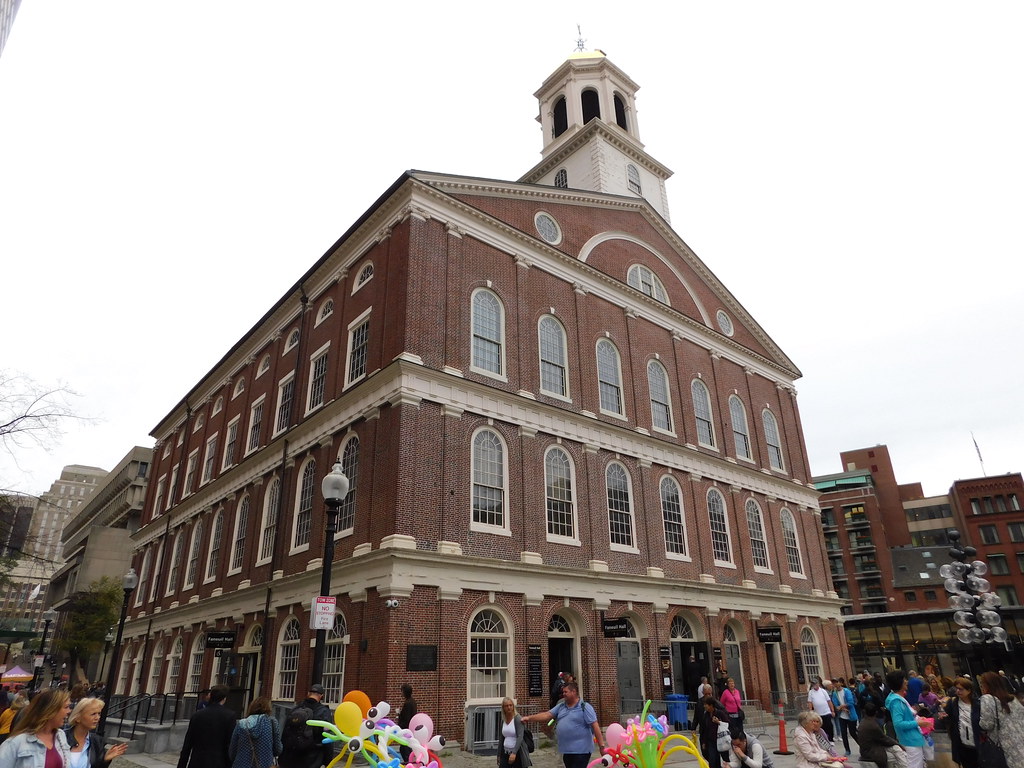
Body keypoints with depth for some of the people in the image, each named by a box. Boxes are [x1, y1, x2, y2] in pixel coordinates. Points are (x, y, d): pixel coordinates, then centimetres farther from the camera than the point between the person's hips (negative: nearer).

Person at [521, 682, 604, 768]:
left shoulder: (584, 707, -7)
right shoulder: (561, 706, 11)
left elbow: (595, 726, -11)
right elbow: (547, 715, 6)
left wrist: (602, 746, -16)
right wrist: (529, 718, -4)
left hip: (581, 751, -7)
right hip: (566, 751, 7)